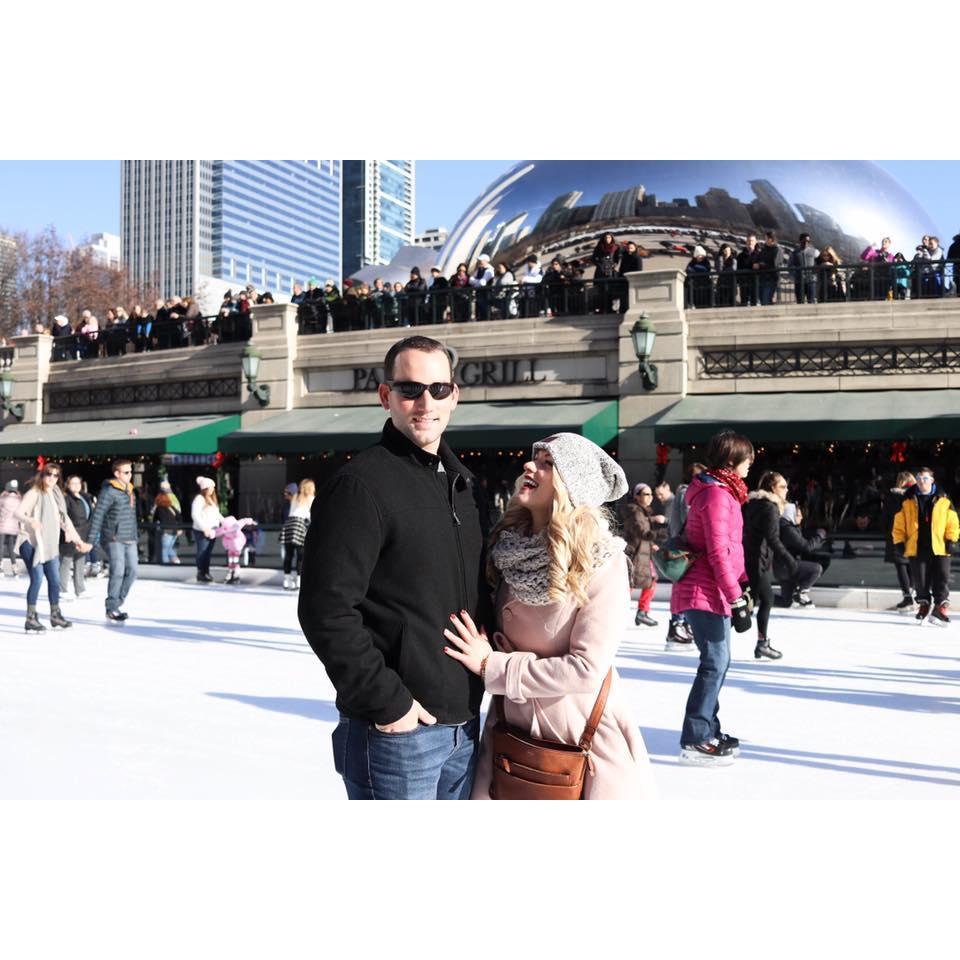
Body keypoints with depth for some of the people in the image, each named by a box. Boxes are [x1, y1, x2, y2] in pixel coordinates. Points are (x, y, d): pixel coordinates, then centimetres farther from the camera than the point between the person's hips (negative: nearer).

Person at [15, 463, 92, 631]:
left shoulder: (56, 495, 12)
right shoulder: (33, 494, -9)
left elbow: (64, 519, 19)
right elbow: (19, 513, -21)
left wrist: (77, 540, 19)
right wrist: (30, 521, -43)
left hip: (50, 545, 7)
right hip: (31, 543, -7)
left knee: (55, 580, 10)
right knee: (37, 579, -13)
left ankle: (55, 615, 24)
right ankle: (30, 619, -5)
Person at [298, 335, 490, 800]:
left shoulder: (460, 482, 12)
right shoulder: (362, 484, -14)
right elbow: (327, 611, -19)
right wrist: (386, 702, -18)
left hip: (463, 723, 8)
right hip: (397, 728, -8)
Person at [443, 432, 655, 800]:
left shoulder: (602, 562, -16)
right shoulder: (509, 547, -1)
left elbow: (587, 668, -19)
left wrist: (492, 666, -14)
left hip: (583, 740, -4)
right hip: (513, 732, 4)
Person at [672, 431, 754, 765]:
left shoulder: (723, 491, 16)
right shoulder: (717, 494, -16)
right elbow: (718, 552, -21)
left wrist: (742, 585, 19)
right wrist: (738, 600, -20)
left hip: (713, 591, 11)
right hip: (705, 593, -11)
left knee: (717, 661, 16)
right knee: (715, 662, -9)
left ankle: (708, 731, 25)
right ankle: (695, 741, -6)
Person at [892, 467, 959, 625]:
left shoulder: (943, 500, 3)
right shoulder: (907, 501, 5)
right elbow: (899, 523, 7)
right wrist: (899, 541, 1)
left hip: (939, 549, -1)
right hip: (916, 548, 1)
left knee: (942, 580, -4)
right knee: (921, 582, 8)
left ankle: (941, 607, 0)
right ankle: (924, 605, 25)